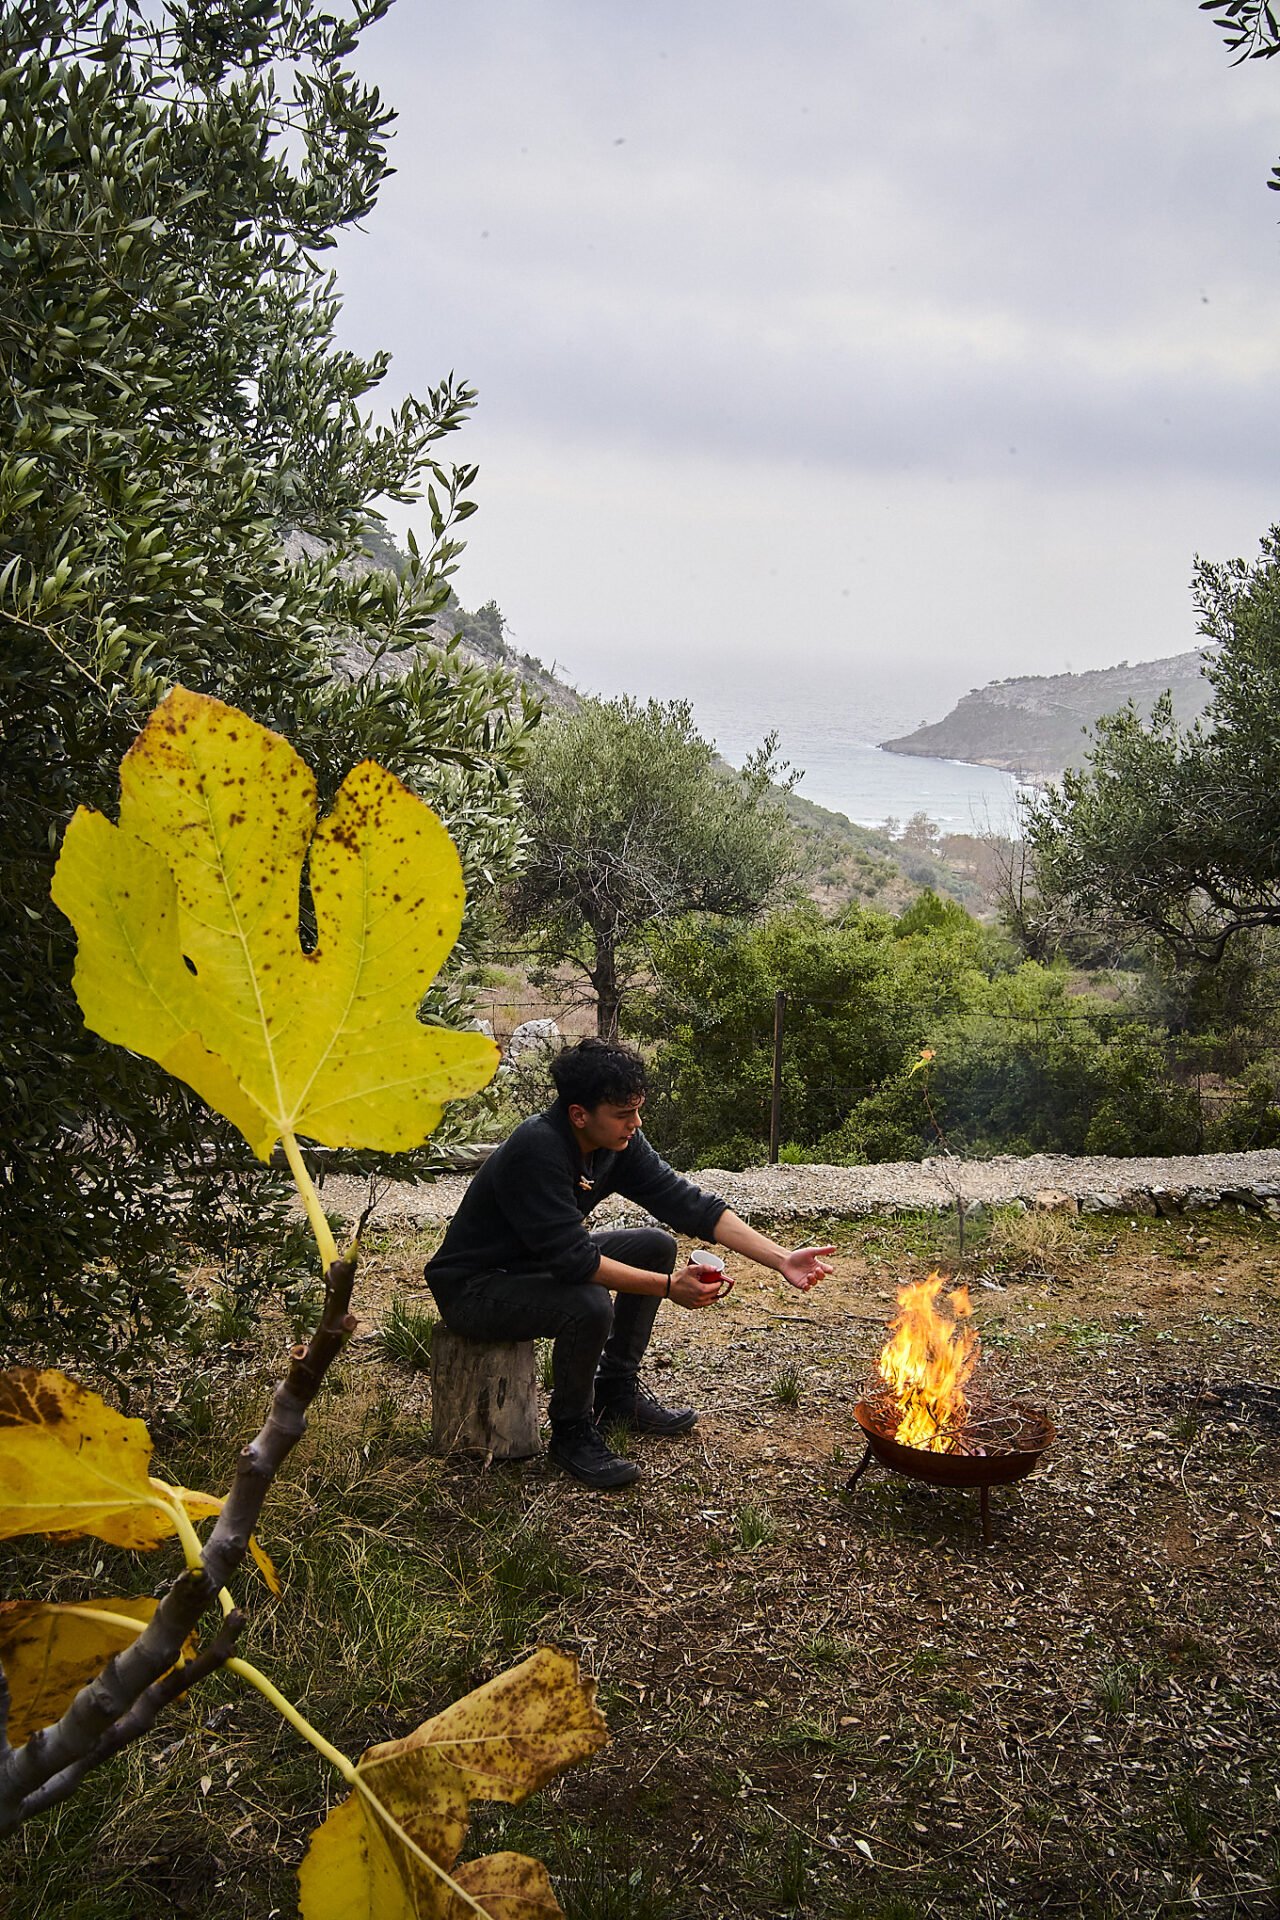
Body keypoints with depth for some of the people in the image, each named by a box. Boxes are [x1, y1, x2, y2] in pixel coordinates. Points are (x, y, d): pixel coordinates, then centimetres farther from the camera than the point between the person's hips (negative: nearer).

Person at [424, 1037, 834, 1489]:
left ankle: (616, 1392, 12)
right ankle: (571, 1431, -6)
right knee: (590, 1307, -33)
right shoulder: (536, 1150, -31)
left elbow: (686, 1202, -9)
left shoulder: (618, 1142, -8)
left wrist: (780, 1259, -15)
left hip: (542, 1264, 9)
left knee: (656, 1247, 1)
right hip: (472, 1288, -9)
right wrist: (668, 1287, -30)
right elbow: (574, 1258, -33)